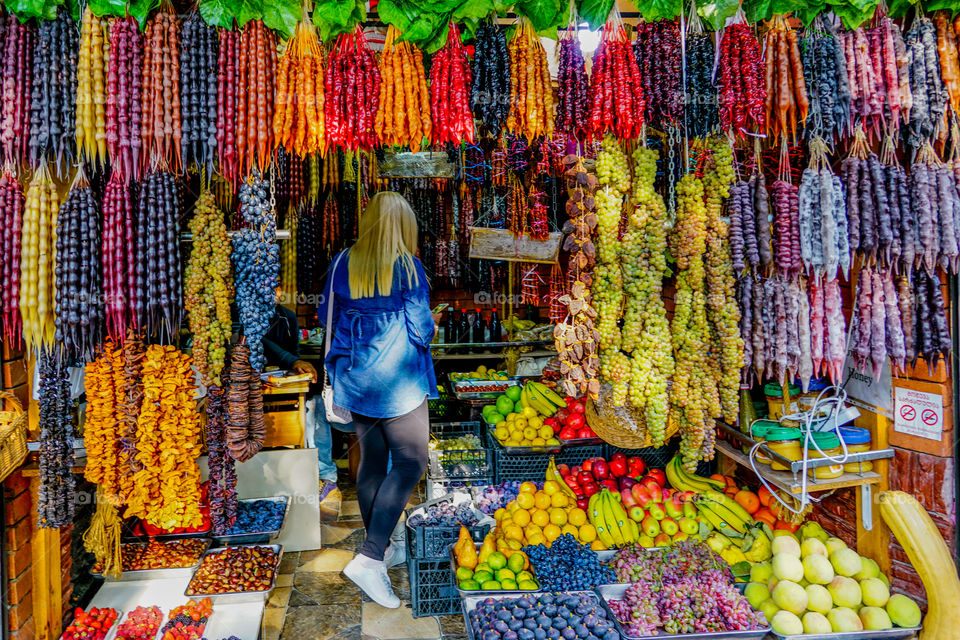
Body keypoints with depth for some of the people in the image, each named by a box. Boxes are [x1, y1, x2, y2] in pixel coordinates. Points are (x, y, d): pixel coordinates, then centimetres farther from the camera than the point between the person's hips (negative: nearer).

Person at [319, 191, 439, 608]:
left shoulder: (343, 264, 4)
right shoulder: (407, 268, -12)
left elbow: (327, 316, 12)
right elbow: (422, 329, -11)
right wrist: (432, 327, 10)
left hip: (355, 378, 6)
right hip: (396, 379, -6)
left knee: (372, 460, 16)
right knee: (410, 463, 0)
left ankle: (379, 549, 29)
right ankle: (369, 559, -8)